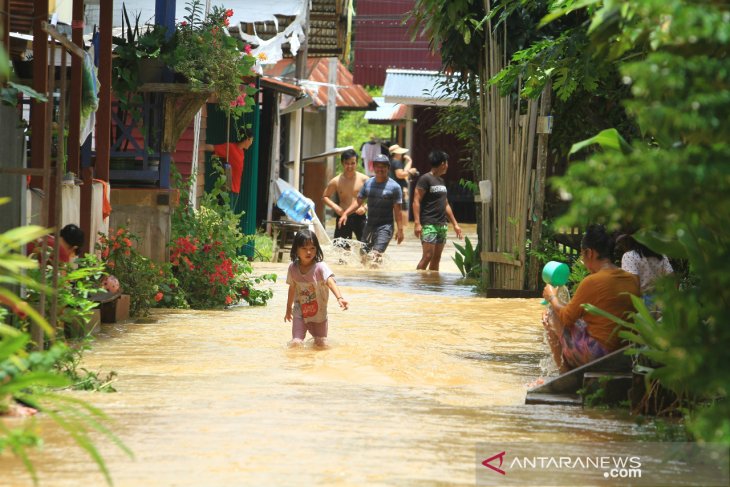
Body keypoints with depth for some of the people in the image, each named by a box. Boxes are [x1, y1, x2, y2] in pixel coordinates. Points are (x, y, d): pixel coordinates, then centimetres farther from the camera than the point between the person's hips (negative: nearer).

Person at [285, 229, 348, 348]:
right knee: (296, 343, -10)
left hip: (319, 312, -1)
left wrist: (339, 298, -55)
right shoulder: (293, 268, -9)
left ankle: (318, 338, 43)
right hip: (300, 312, 1)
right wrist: (289, 308, 17)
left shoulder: (320, 267, -21)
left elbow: (331, 282, -37)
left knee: (321, 344, 11)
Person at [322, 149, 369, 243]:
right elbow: (325, 197, 12)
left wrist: (365, 207, -16)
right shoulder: (336, 181, 3)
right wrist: (335, 206, -7)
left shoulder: (363, 179, -1)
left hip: (359, 217, -1)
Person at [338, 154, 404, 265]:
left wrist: (400, 229, -10)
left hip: (385, 226, -6)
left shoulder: (394, 187, -5)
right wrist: (345, 213, -1)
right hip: (369, 225, 6)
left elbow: (397, 210, -5)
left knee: (375, 255, -20)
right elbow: (358, 201, 12)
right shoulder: (368, 183, 9)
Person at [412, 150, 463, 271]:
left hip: (442, 224, 8)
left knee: (436, 258, 7)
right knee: (427, 256, -15)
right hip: (429, 224, -8)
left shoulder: (441, 181, 18)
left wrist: (455, 224, 24)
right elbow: (416, 201, -13)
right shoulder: (425, 179, -7)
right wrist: (417, 223, -21)